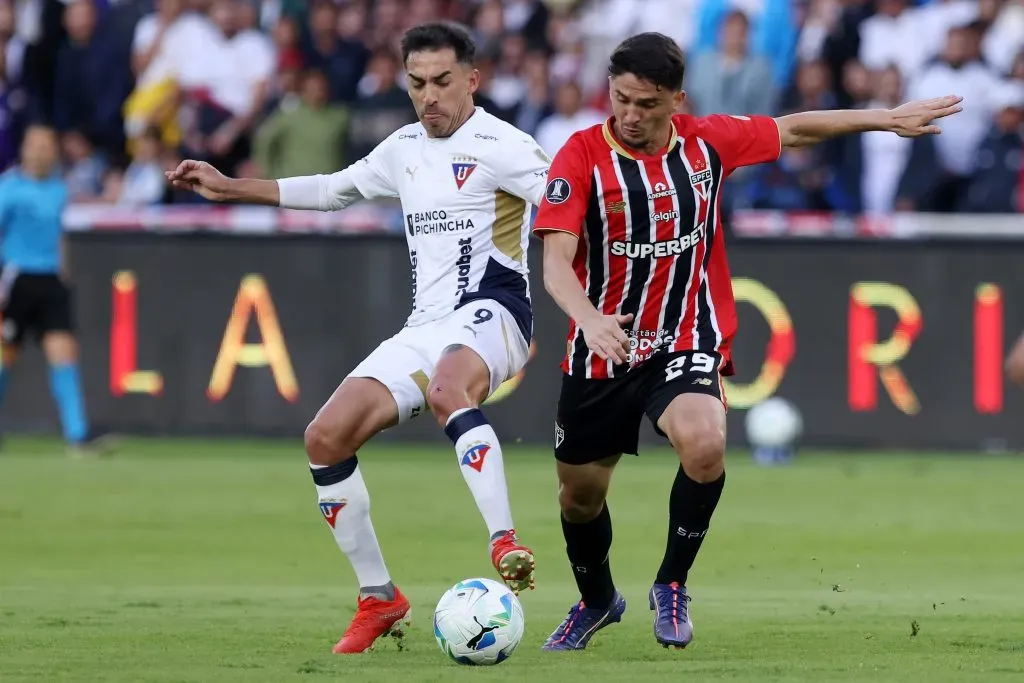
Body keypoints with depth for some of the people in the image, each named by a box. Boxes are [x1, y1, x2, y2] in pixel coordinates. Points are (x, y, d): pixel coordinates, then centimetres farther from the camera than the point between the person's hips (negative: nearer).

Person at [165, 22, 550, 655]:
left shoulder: (497, 145, -7)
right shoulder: (404, 149, 17)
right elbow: (336, 188, 33)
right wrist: (230, 187, 35)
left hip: (490, 314, -8)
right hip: (426, 327, 8)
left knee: (446, 388, -42)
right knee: (326, 436, -6)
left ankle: (506, 546, -50)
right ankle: (379, 597, 5)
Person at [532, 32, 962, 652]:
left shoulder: (706, 142, -4)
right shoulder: (583, 155, -13)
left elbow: (792, 130, 15)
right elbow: (557, 262, -22)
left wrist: (886, 119, 21)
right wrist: (589, 319, -42)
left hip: (686, 344, 0)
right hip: (603, 349, 0)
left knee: (705, 444, -30)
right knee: (580, 493, 12)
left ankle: (673, 585, -7)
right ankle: (597, 601, 45)